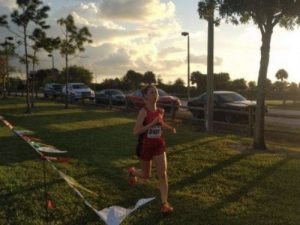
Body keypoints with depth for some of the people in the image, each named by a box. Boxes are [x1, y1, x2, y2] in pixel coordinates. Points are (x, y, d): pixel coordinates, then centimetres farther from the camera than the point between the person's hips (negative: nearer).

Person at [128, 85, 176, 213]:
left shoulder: (160, 111, -2)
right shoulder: (143, 112, -20)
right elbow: (135, 132, -25)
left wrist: (169, 128, 2)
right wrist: (152, 123, -31)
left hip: (159, 146, 4)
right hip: (145, 147, -4)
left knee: (163, 174, -5)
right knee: (146, 175, 15)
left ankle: (164, 203, 5)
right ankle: (132, 171, 48)